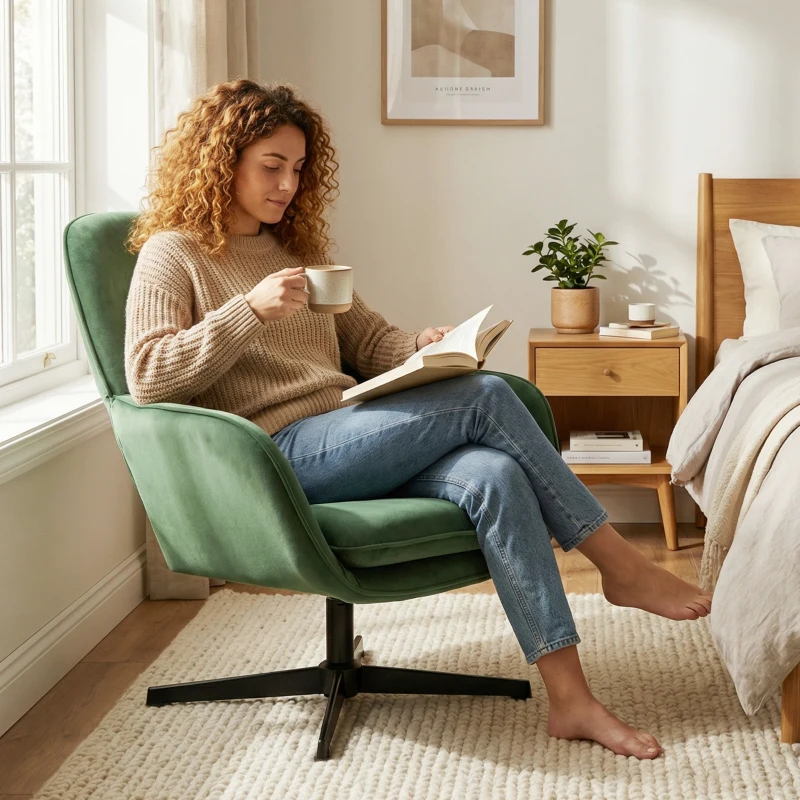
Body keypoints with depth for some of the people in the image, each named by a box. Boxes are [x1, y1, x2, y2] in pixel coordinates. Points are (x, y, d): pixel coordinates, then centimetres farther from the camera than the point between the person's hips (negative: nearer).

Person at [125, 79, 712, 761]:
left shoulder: (293, 248, 25)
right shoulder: (172, 254, 4)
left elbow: (368, 339, 25)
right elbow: (148, 377, -10)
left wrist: (422, 347, 2)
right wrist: (250, 310, -19)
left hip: (346, 441, 7)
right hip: (280, 455, -6)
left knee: (494, 474, -26)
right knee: (485, 397, -22)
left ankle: (570, 698, -28)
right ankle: (622, 567, -10)